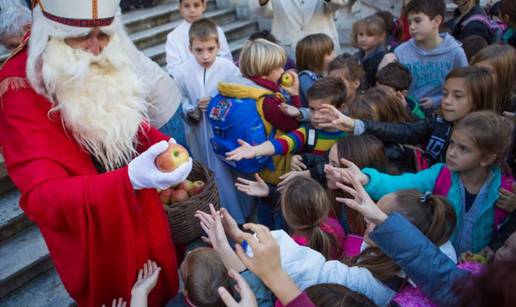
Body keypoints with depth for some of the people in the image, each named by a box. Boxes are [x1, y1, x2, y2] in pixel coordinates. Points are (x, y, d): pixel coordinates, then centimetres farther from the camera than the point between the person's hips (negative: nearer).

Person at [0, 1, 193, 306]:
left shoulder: (110, 67, -6)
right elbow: (41, 195, -33)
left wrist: (163, 145, -11)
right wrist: (130, 178, -49)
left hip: (143, 210, 6)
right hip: (94, 233, -6)